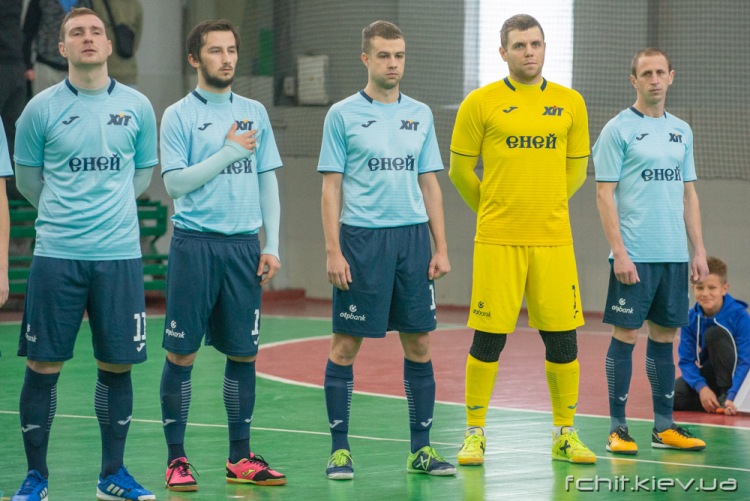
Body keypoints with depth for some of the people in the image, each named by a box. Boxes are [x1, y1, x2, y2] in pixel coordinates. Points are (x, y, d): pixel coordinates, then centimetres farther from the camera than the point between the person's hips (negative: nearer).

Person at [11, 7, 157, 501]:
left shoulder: (138, 107, 6)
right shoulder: (41, 109, 0)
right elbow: (27, 179, 11)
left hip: (119, 256, 2)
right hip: (57, 256, -2)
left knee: (117, 365, 6)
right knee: (43, 366, 0)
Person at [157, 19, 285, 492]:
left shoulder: (255, 113, 12)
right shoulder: (179, 115, 0)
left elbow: (268, 182, 13)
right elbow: (176, 182, -8)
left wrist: (272, 245, 6)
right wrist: (229, 153, -11)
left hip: (244, 245, 4)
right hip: (195, 244, -4)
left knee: (243, 353, 5)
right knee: (182, 354, -3)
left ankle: (240, 457, 12)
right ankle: (176, 458, 3)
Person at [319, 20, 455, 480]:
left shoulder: (420, 115, 11)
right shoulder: (343, 115, 0)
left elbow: (429, 183, 13)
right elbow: (332, 186, -2)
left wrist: (441, 248, 7)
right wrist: (333, 251, -9)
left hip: (413, 238, 4)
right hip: (361, 238, -4)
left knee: (420, 344, 4)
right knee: (346, 346, -1)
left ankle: (422, 449, 11)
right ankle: (340, 449, 6)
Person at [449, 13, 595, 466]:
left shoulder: (570, 104, 7)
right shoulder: (480, 103, 0)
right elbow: (461, 169, 7)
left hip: (553, 239, 2)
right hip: (497, 241, -2)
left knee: (563, 339, 3)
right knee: (488, 339, -1)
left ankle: (565, 435, 15)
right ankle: (475, 434, 11)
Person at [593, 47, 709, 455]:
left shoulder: (681, 131, 13)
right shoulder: (618, 130, -4)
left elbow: (688, 193, 17)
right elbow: (605, 194, -8)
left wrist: (699, 250, 10)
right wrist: (619, 252, -15)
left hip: (674, 255, 5)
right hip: (634, 255, -5)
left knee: (665, 336, 9)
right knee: (625, 335, -2)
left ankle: (664, 427, 14)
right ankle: (618, 428, 3)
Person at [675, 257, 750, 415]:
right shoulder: (690, 318, -8)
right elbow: (686, 361, -8)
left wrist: (731, 396, -35)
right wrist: (702, 388, -27)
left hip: (733, 376, -4)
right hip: (708, 376, 4)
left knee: (715, 333, -28)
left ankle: (725, 395, -20)